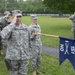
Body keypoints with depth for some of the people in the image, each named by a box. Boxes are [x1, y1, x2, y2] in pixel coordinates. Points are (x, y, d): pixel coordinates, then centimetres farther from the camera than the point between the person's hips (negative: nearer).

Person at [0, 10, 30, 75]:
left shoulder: (26, 28, 1)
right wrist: (12, 24, -28)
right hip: (13, 57, -2)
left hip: (24, 57, 2)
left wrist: (28, 52, 15)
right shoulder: (9, 28, -8)